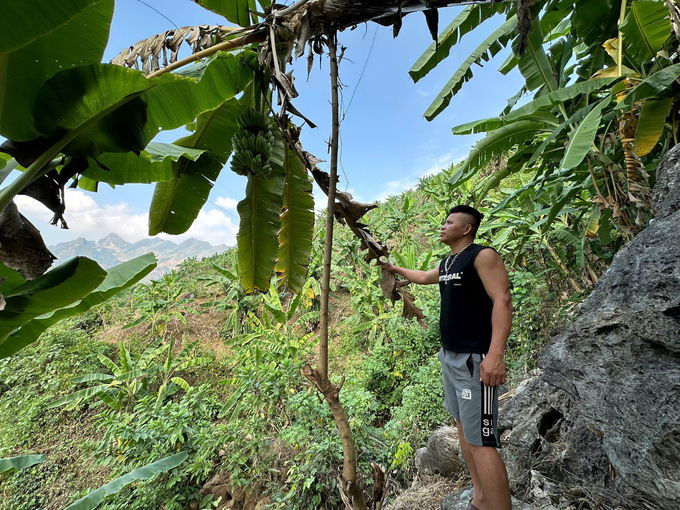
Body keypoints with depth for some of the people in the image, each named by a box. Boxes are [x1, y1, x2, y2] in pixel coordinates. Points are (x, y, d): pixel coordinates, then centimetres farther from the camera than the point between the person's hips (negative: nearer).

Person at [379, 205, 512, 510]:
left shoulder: (483, 255, -12)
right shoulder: (446, 264, 14)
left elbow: (503, 301, -20)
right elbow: (422, 277, 33)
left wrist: (496, 353, -28)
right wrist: (394, 269, 42)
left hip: (475, 359, -9)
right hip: (449, 356, 9)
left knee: (481, 441, -8)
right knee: (462, 426, 16)